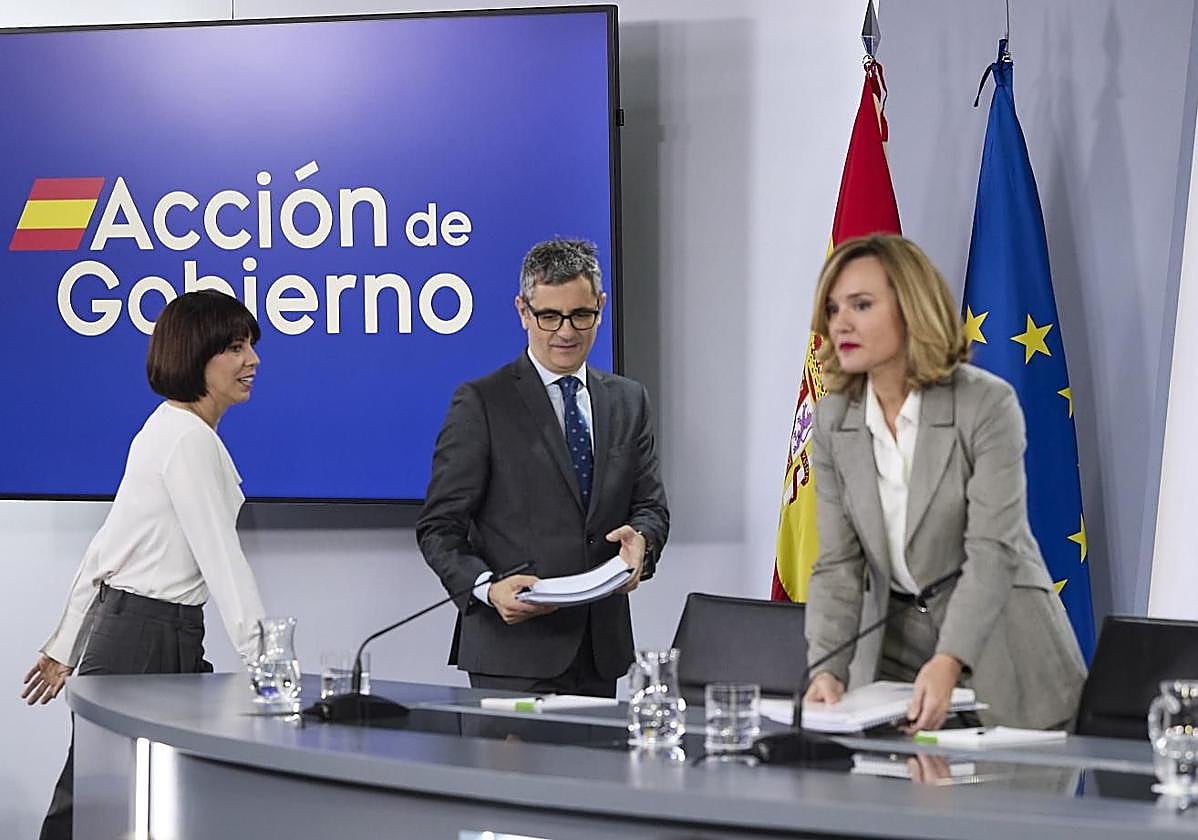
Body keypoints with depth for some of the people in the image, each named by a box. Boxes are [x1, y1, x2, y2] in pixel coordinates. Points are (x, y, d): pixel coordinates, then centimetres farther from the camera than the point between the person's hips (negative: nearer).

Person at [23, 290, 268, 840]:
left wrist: (66, 647, 21)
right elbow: (219, 556, -20)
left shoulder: (169, 428, 15)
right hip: (148, 635, -10)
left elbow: (110, 545, 18)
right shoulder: (190, 439, -15)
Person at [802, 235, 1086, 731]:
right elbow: (838, 564, -2)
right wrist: (827, 669, -18)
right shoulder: (832, 420, 0)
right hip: (897, 653, 4)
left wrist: (947, 664, -34)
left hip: (1000, 652, -4)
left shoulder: (987, 404, -14)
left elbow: (992, 551, -21)